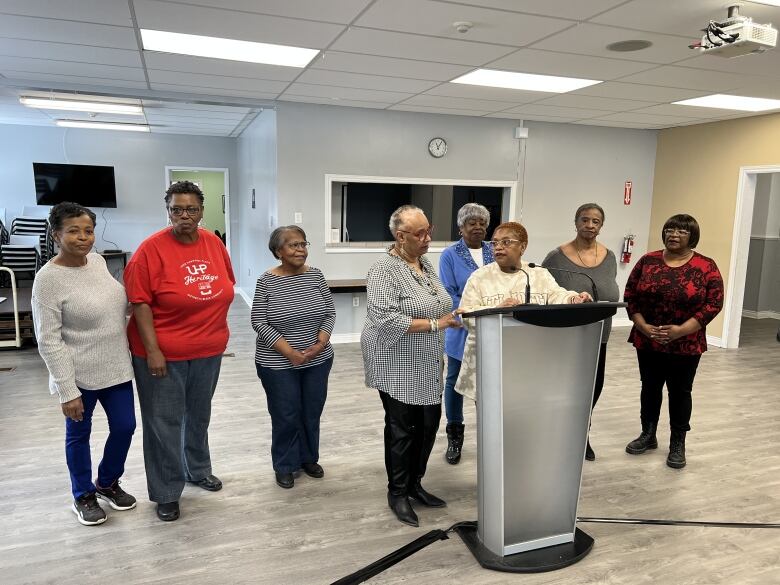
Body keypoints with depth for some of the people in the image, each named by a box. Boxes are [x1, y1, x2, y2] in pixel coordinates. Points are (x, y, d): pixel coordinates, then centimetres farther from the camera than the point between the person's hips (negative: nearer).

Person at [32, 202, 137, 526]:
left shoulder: (98, 261, 1)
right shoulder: (48, 278, -18)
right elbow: (48, 341, -18)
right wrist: (67, 390, -19)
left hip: (116, 368, 6)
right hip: (79, 376, -6)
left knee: (124, 427, 14)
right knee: (79, 435, 14)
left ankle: (107, 482, 39)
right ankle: (83, 496, 36)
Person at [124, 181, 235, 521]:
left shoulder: (214, 243, 0)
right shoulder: (152, 248, -15)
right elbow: (140, 302, -15)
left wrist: (217, 329, 10)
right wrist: (152, 350, -19)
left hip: (208, 351, 5)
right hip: (163, 352, -5)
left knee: (199, 415, 21)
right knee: (164, 423, 5)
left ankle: (198, 470, 42)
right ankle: (166, 494, 21)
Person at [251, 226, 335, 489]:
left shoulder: (315, 275, -1)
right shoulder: (267, 281, -10)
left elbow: (330, 312, 3)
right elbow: (259, 323, -12)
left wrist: (320, 343, -12)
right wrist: (290, 352, -16)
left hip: (318, 360, 4)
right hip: (278, 364, -3)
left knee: (312, 412, 14)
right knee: (286, 416, 7)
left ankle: (309, 458, 35)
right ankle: (284, 465, 27)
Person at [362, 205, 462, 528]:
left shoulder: (426, 264, 9)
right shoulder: (384, 269, -17)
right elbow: (385, 319, -27)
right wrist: (434, 325, -25)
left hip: (426, 367, 8)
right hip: (398, 368, -8)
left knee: (428, 424, 13)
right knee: (402, 429, 5)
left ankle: (414, 483, 32)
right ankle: (397, 493, 24)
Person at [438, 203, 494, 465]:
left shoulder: (495, 252, 7)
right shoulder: (450, 255, -4)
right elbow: (448, 294, -11)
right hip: (461, 330, -2)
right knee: (455, 381, 8)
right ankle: (454, 436, 22)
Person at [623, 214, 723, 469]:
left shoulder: (706, 266, -6)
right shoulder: (648, 261, 0)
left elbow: (714, 303, -9)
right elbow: (630, 295, 1)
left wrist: (682, 330, -18)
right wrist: (643, 327, -11)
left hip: (686, 344, -2)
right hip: (648, 341, 2)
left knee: (680, 392, 9)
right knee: (650, 387, 14)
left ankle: (678, 443, 22)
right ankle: (648, 435, 29)